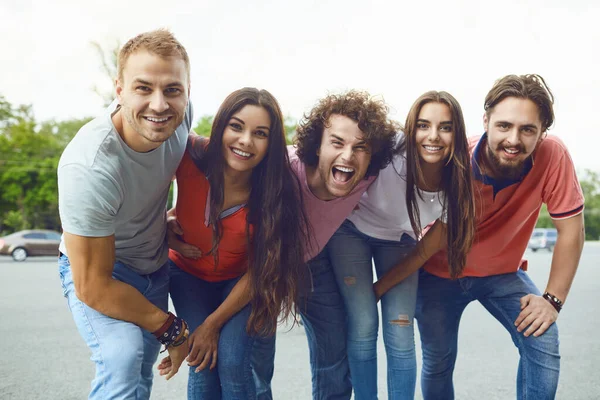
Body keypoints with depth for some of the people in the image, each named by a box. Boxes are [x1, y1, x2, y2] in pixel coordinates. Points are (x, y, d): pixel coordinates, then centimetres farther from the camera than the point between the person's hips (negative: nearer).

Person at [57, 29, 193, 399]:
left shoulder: (178, 113, -20)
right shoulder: (88, 170, -36)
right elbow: (92, 287, -26)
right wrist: (171, 329, -16)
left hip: (155, 265, 6)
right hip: (95, 268, -6)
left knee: (142, 370, 13)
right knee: (123, 359, -29)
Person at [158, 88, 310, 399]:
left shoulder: (278, 191, -26)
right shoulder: (190, 157, -28)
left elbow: (257, 270, -16)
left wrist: (213, 324, -14)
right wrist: (169, 237, -20)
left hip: (238, 280, 0)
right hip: (188, 272, 1)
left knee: (232, 364, -14)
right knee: (204, 365, -11)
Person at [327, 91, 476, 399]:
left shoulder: (457, 185, -22)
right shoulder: (387, 161, -33)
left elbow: (428, 248, -10)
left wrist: (380, 289, -10)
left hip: (398, 241, 2)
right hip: (353, 231, -2)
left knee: (400, 334, -8)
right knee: (363, 325, -12)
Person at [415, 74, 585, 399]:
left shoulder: (552, 155, -25)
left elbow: (570, 229, -15)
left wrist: (553, 298, -17)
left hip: (502, 272, 1)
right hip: (440, 272, -1)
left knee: (544, 345, -16)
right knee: (437, 361, 5)